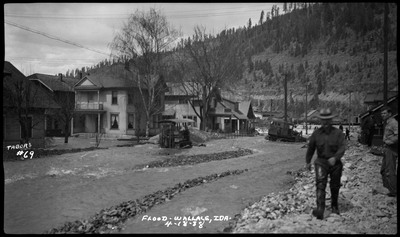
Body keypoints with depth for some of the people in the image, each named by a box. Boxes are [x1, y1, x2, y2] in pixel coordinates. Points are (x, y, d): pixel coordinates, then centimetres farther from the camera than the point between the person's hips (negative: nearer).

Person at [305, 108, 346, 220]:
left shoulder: (338, 133, -4)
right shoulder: (316, 133, 1)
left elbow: (342, 147, -13)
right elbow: (310, 148, 12)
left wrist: (335, 157, -30)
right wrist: (308, 161, 18)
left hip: (335, 163, 0)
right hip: (321, 162, 0)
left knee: (335, 186, 13)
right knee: (320, 184, -17)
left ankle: (334, 206, 36)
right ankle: (320, 209, -23)